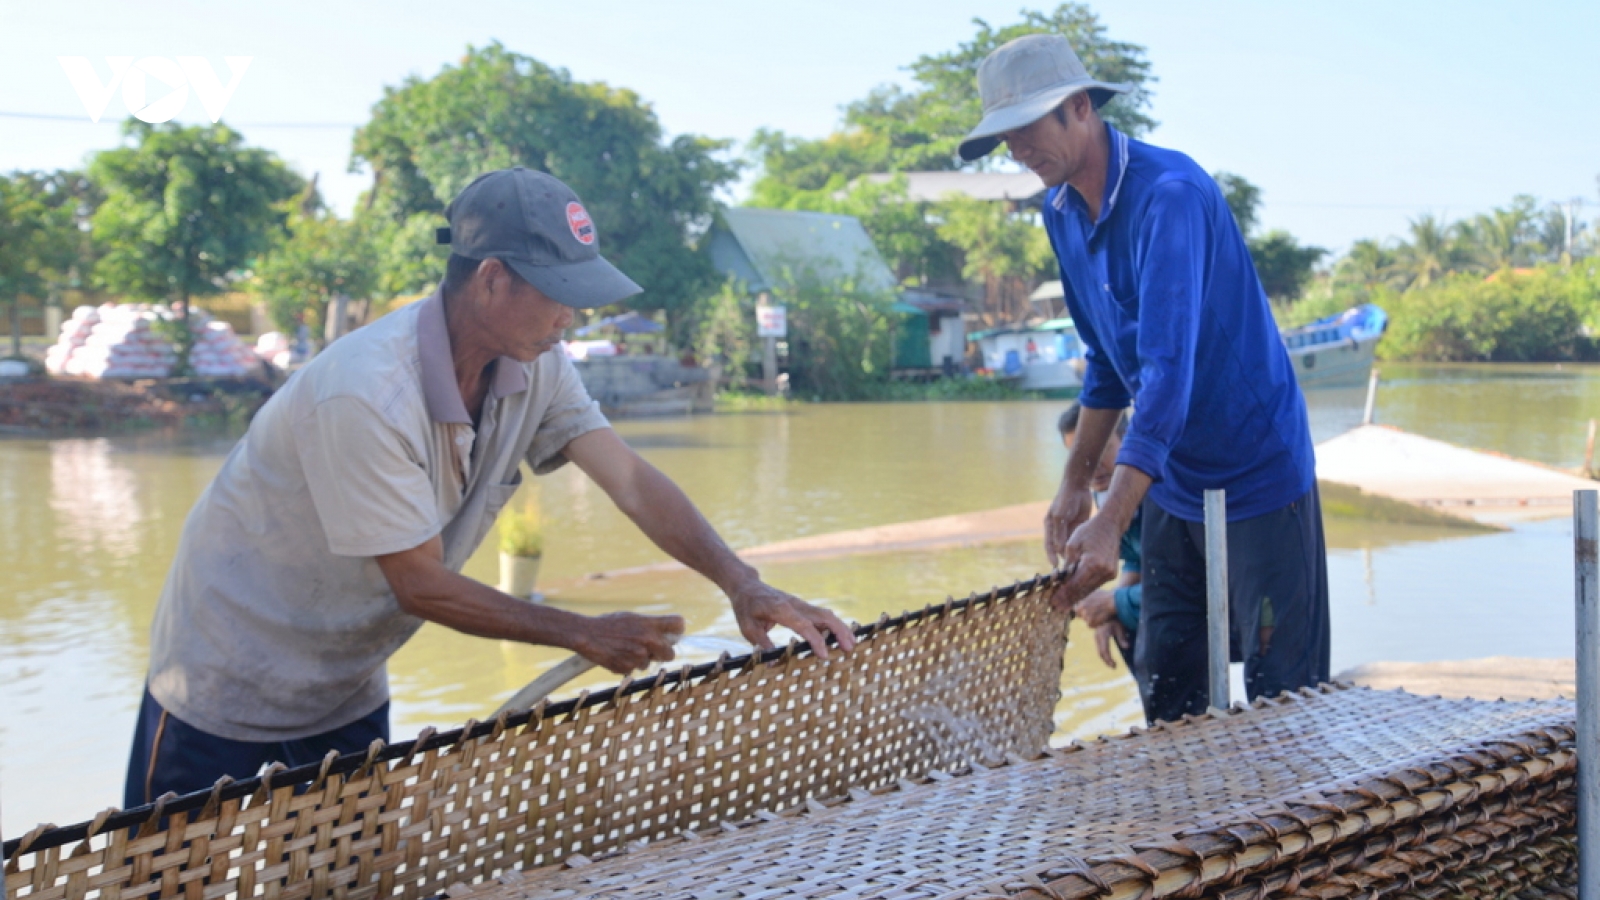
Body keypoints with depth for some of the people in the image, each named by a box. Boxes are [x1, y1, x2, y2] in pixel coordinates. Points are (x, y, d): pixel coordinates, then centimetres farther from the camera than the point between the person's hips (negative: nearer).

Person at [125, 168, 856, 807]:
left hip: (348, 686, 7)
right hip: (230, 682, -7)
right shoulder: (365, 397, -33)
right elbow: (419, 586, -26)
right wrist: (583, 635, -22)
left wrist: (742, 585, -24)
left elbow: (631, 480, -11)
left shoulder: (533, 367, -10)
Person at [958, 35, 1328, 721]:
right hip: (1170, 483, 8)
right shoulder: (1062, 211, 4)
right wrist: (1076, 481, 9)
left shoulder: (1169, 194, -22)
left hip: (1257, 478, -8)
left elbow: (1170, 368, -30)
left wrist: (1111, 522, -35)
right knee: (1166, 698, 11)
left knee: (1280, 699, -2)